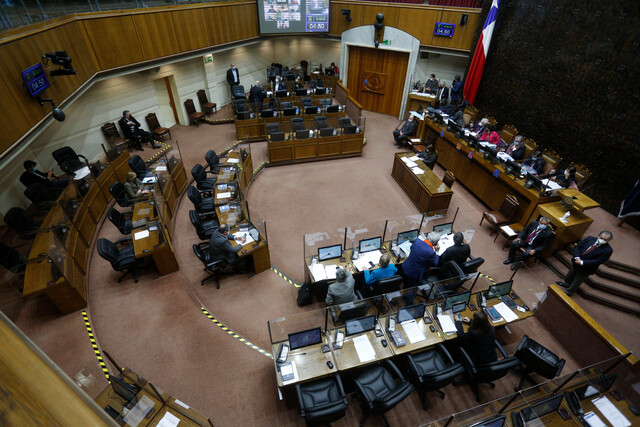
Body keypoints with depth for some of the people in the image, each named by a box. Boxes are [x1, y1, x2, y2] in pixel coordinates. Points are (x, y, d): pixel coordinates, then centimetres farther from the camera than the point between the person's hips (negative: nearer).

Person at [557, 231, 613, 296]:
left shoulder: (607, 250, -24)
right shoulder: (590, 239, -13)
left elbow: (598, 261, -25)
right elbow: (576, 247, -9)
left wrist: (582, 262, -29)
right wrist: (577, 258, -22)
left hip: (585, 269, -4)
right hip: (576, 262, 4)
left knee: (577, 281, 18)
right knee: (571, 274, 30)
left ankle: (569, 292, 39)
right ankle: (566, 283, 56)